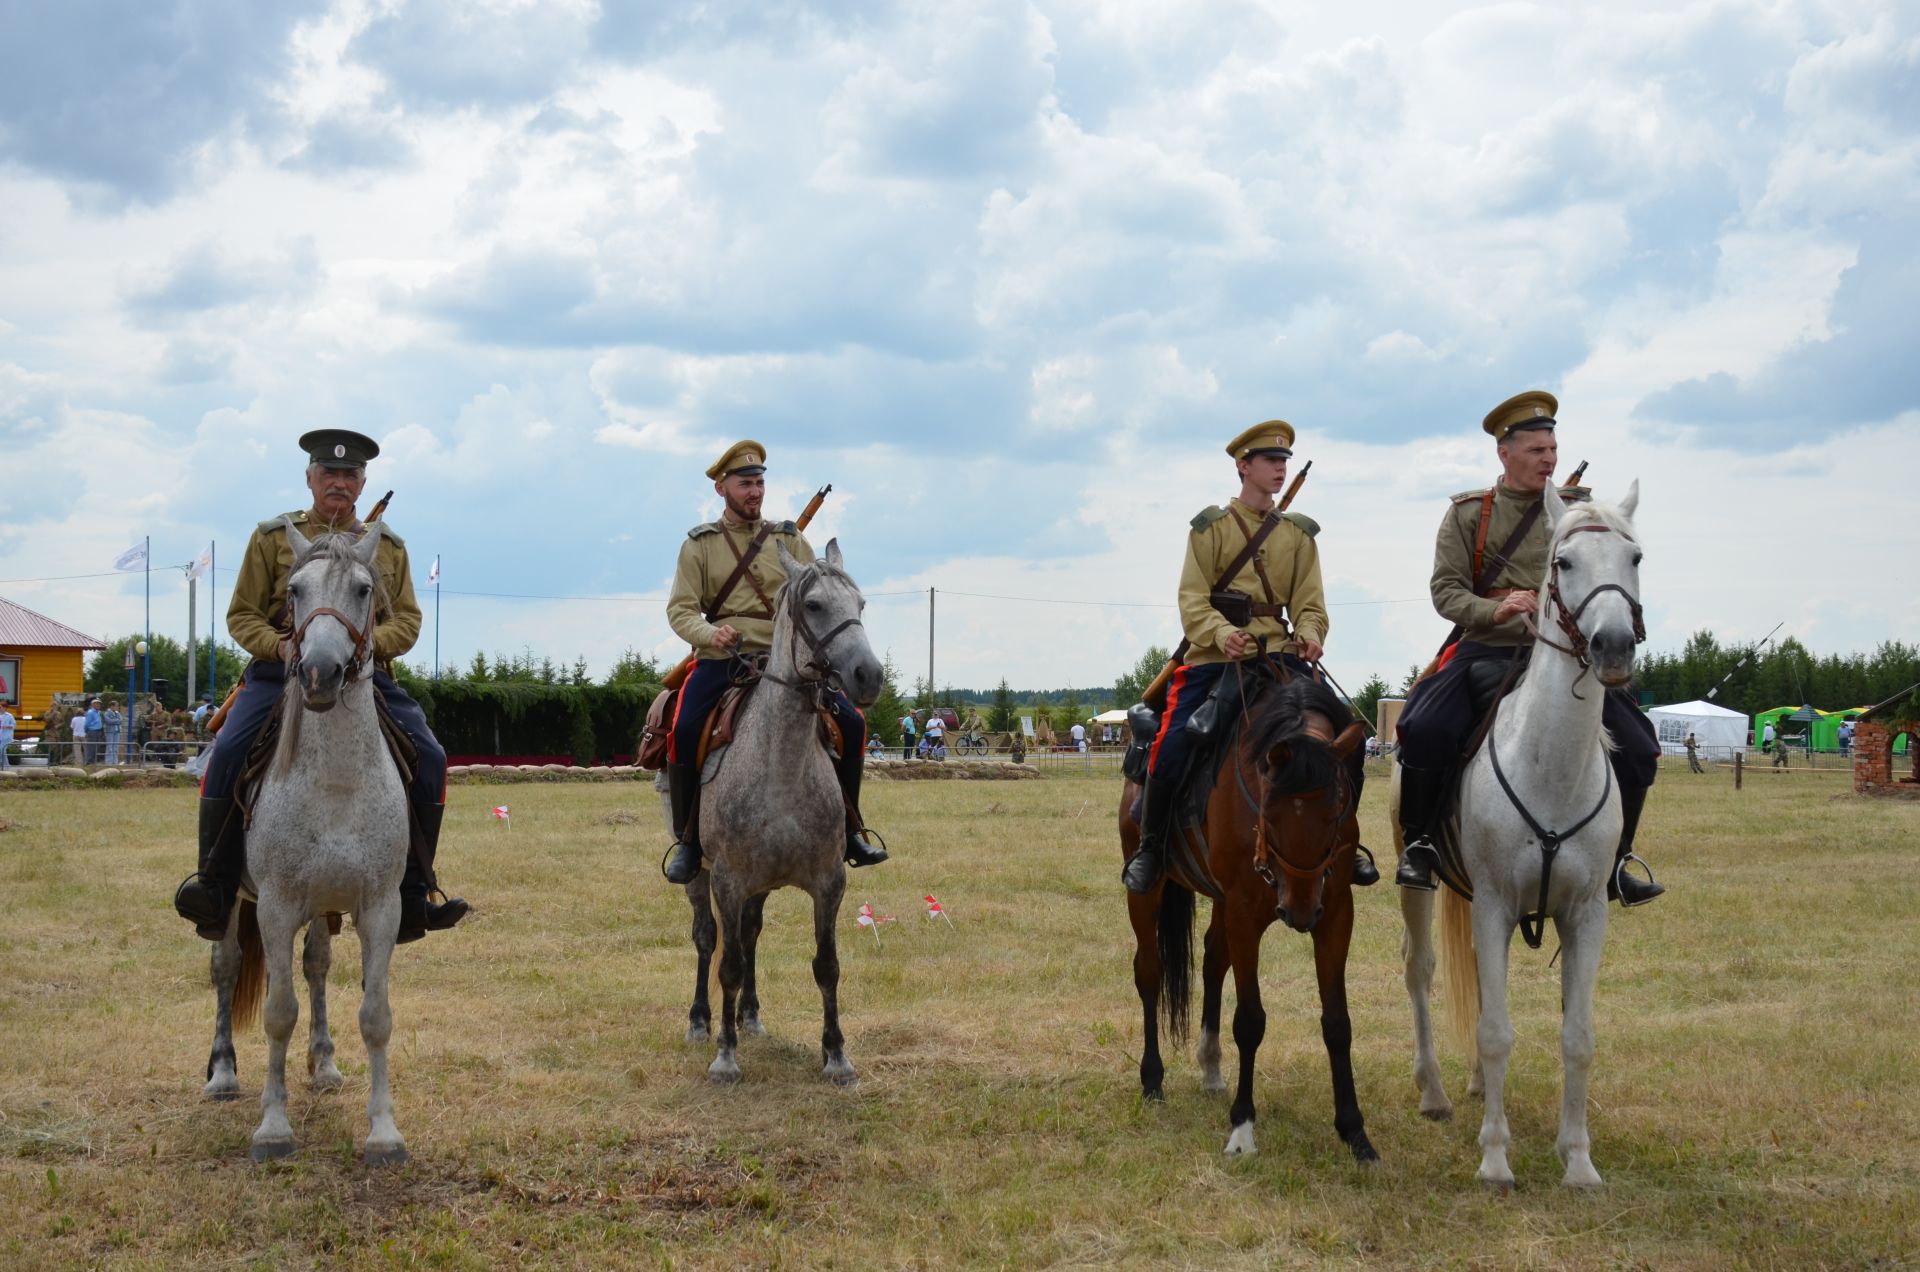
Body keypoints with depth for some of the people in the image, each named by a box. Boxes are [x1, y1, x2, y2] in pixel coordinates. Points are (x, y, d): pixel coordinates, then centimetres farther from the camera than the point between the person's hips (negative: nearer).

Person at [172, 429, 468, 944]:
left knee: (429, 758, -18)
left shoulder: (387, 545, 14)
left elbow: (407, 620, 8)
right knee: (229, 752, -26)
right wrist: (280, 646, -14)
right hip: (281, 670, -1)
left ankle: (413, 896, -9)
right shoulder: (273, 536, 8)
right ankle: (215, 888, -14)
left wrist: (366, 642, -14)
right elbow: (242, 616, 7)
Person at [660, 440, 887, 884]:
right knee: (683, 732, -28)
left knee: (851, 724, -14)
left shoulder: (790, 539, 13)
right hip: (722, 659, -2)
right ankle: (688, 839, -10)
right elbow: (681, 610, 1)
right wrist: (710, 634, -21)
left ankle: (848, 830, 3)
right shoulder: (699, 544, 8)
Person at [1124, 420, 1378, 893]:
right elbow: (1192, 599, -4)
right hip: (1213, 657, -3)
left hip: (1279, 655, 3)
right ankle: (1151, 848, -1)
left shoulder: (1298, 534, 15)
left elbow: (1309, 603, 7)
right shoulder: (1211, 527, 5)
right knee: (1172, 747, -22)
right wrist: (1222, 633, -24)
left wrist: (1309, 635, -16)